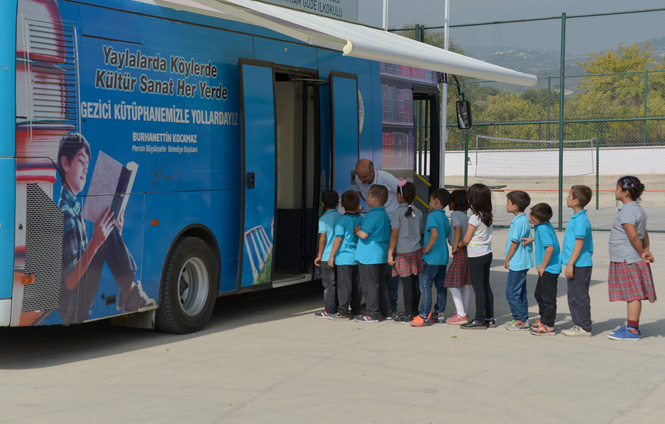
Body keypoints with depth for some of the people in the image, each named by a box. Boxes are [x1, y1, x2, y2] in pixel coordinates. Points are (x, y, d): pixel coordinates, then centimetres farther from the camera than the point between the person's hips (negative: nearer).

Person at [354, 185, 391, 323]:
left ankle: (372, 314, 0)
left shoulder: (372, 215, -19)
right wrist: (361, 229, 14)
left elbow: (364, 234, -22)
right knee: (381, 283, 16)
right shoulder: (385, 214, 11)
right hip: (381, 255, 9)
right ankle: (386, 312, 21)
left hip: (369, 256, -9)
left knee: (369, 285, -2)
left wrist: (357, 230, -2)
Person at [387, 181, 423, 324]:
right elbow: (420, 233, 14)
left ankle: (408, 315, -2)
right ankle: (414, 311, 16)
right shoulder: (418, 212, 8)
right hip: (416, 251, 6)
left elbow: (394, 235, -10)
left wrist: (390, 254, -7)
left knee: (407, 283, -4)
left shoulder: (398, 212, -9)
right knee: (415, 282, 10)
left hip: (403, 253, -6)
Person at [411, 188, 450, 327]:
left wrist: (428, 248, -19)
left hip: (432, 258, -9)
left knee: (425, 285, -5)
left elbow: (434, 233, -27)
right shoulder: (445, 217, 13)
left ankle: (424, 316, -6)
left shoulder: (432, 216, -12)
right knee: (441, 286, 12)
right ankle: (439, 314, 17)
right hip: (443, 257, 9)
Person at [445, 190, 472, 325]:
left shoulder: (455, 214, -8)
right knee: (466, 283, 13)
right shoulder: (466, 216, 16)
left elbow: (458, 227, -24)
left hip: (460, 252, -9)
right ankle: (464, 312, 20)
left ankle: (461, 315, -8)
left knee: (452, 284, -5)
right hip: (469, 251, 9)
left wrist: (456, 246, -20)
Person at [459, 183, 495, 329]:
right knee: (486, 286, 13)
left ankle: (479, 320, -1)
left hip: (476, 257, -8)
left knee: (478, 287, -4)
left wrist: (457, 245, 7)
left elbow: (466, 240, -13)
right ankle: (489, 318, 18)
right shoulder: (488, 216, 6)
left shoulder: (475, 218, -17)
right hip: (487, 253, 8)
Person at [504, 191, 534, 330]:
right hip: (522, 263, 10)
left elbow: (515, 242, -18)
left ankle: (522, 320, -3)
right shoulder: (523, 219, 13)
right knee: (520, 293, 15)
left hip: (517, 264, -10)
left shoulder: (519, 221, -18)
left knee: (512, 293, -6)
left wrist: (507, 259, -8)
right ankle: (523, 319, 21)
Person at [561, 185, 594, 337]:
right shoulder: (576, 218, 14)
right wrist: (569, 263, 25)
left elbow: (579, 244, -21)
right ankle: (578, 325, 23)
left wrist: (570, 264, -21)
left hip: (580, 266, -10)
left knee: (579, 297, -4)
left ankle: (584, 328, 3)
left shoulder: (581, 220, -17)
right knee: (573, 297, 15)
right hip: (575, 265, 10)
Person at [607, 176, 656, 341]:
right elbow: (644, 235, 17)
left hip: (628, 260, -10)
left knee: (633, 295, -6)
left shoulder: (627, 211, -17)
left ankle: (632, 330, -4)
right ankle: (631, 325, 23)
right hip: (629, 259, 10)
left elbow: (633, 236, -24)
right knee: (633, 295, 15)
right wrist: (646, 250, 4)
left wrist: (642, 253, -13)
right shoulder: (638, 209, 16)